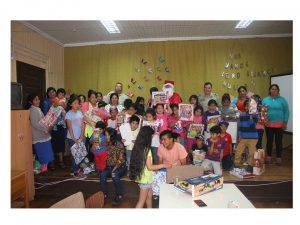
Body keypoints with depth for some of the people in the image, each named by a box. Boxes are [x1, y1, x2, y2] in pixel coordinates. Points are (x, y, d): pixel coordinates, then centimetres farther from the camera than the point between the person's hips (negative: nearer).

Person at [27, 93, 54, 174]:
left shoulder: (38, 109, 14)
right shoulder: (32, 110, -13)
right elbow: (35, 124, -21)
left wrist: (48, 127, 6)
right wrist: (46, 129, -20)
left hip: (44, 135, 9)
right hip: (39, 136, -9)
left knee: (46, 154, 13)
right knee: (42, 154, -2)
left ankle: (44, 168, 24)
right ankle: (43, 169, 9)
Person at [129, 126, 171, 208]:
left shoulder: (138, 148, 3)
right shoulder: (147, 150, -23)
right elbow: (150, 167, -20)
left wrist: (155, 168, 17)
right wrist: (163, 165, -12)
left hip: (144, 177, 8)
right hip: (145, 179, -8)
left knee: (149, 196, 23)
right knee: (142, 201, 3)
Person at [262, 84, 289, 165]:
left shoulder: (282, 100, 1)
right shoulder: (265, 100, 5)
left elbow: (286, 112, -1)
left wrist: (285, 122, -7)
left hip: (279, 124, -1)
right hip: (268, 124, 1)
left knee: (278, 141, 6)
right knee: (269, 141, 9)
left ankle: (279, 158, 17)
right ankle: (268, 157, 20)